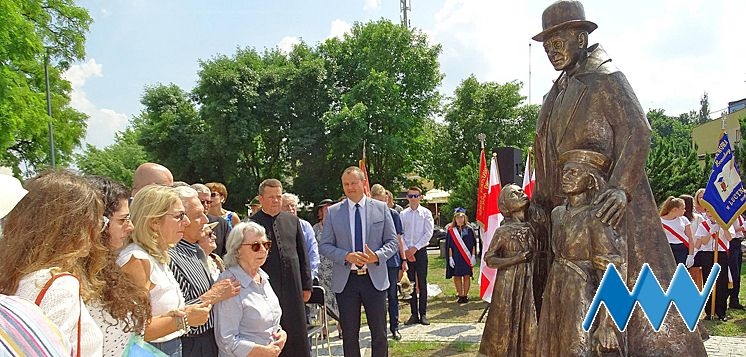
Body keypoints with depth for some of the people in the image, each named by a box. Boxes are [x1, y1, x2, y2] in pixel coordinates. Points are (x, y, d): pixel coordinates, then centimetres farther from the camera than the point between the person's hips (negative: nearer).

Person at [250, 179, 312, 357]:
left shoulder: (292, 220, 8)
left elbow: (303, 254, 11)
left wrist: (306, 285, 9)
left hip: (293, 288, 3)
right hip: (265, 289, -3)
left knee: (297, 333, 10)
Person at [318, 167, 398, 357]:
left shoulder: (381, 208, 3)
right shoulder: (333, 211, 3)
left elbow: (392, 241, 4)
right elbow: (324, 246, 2)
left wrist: (377, 256, -15)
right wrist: (347, 256, -15)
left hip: (375, 278, 0)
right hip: (345, 279, 0)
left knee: (379, 333, 8)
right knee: (349, 334, 9)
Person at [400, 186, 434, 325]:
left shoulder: (426, 213, 2)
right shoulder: (403, 214, 7)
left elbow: (428, 233, -4)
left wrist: (415, 248, -10)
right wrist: (406, 250, -7)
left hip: (421, 251, -2)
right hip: (406, 252, 2)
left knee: (422, 284, 0)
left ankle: (423, 314, 7)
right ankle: (414, 314, 12)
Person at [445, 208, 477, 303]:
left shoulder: (469, 229, 2)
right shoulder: (451, 230, 2)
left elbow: (473, 244, 2)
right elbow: (449, 245, 2)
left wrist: (473, 256, -4)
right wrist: (450, 257, -4)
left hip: (467, 257, 0)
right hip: (456, 258, 0)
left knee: (466, 276, 2)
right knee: (457, 276, 2)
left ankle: (465, 295, 10)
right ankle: (460, 295, 11)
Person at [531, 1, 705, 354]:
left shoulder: (607, 80, -2)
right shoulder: (555, 95, 19)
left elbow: (637, 135, -13)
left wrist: (620, 188, -26)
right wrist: (539, 201, 13)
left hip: (607, 206, -7)